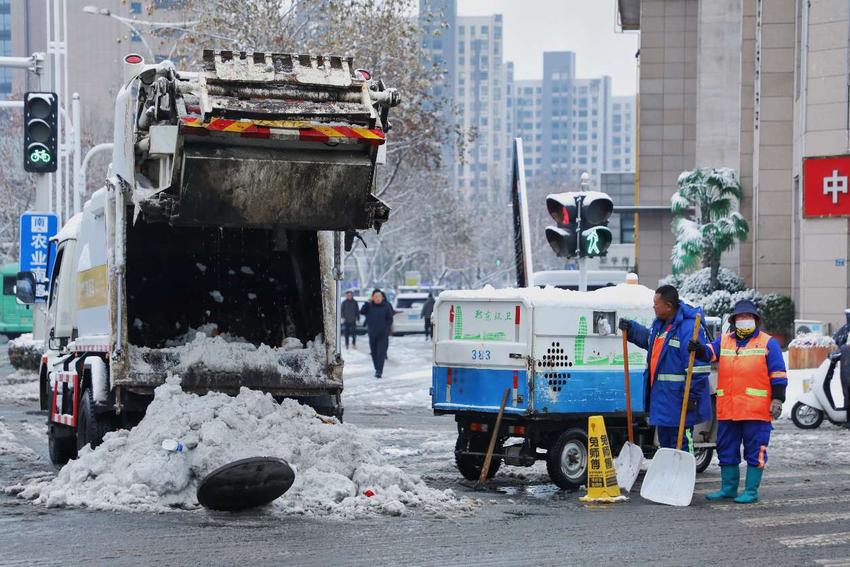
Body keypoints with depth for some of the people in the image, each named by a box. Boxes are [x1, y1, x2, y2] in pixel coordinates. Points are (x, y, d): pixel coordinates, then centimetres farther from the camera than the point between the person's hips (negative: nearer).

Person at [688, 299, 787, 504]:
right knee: (727, 449, 11)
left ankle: (751, 491, 4)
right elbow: (709, 352, -2)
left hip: (756, 409, -4)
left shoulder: (767, 343, 4)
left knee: (755, 451, -2)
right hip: (727, 410, 5)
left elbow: (778, 374, 0)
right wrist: (699, 349, -25)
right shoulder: (724, 341, 15)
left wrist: (777, 399, -8)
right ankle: (728, 487, 21)